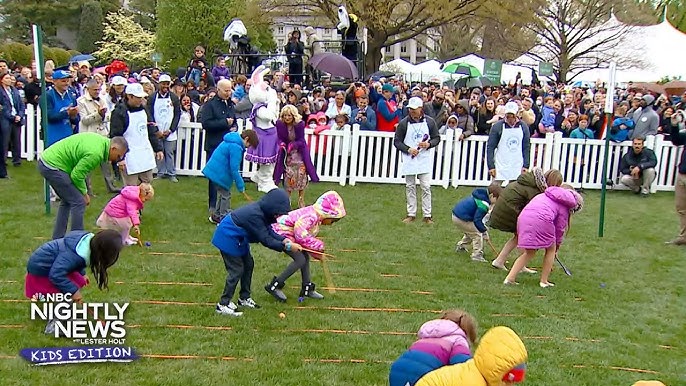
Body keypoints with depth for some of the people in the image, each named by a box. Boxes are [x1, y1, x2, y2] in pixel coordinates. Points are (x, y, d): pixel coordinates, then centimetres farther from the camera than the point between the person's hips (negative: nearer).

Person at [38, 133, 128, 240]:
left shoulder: (100, 139, 6)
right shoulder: (95, 154, -23)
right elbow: (76, 175, -18)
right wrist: (84, 193, -1)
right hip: (52, 166, -10)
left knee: (67, 201, 20)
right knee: (78, 202, -6)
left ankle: (57, 239, 27)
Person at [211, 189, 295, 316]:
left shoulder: (262, 211, -6)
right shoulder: (255, 215, -34)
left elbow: (269, 231, -2)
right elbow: (265, 240, -32)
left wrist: (283, 239, -20)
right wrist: (287, 247, -31)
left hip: (237, 238, 10)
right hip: (228, 238, -10)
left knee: (248, 264, 14)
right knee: (236, 270, -7)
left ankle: (244, 298, 26)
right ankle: (223, 304, 1)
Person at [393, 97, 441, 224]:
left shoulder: (430, 122, 1)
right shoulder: (404, 123, -1)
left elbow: (437, 138, 9)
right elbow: (397, 141, 2)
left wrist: (428, 144, -12)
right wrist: (408, 149, -13)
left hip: (425, 160, 0)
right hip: (409, 160, 0)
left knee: (426, 187, -2)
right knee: (410, 187, 6)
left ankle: (427, 215, 5)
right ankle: (411, 214, 16)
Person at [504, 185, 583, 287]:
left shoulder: (543, 195, 31)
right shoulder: (564, 205, 16)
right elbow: (560, 228, 17)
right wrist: (557, 244, 35)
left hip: (523, 218, 5)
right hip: (541, 220, -5)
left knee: (530, 252, 21)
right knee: (551, 249, 20)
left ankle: (510, 278, 13)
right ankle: (544, 281, 21)